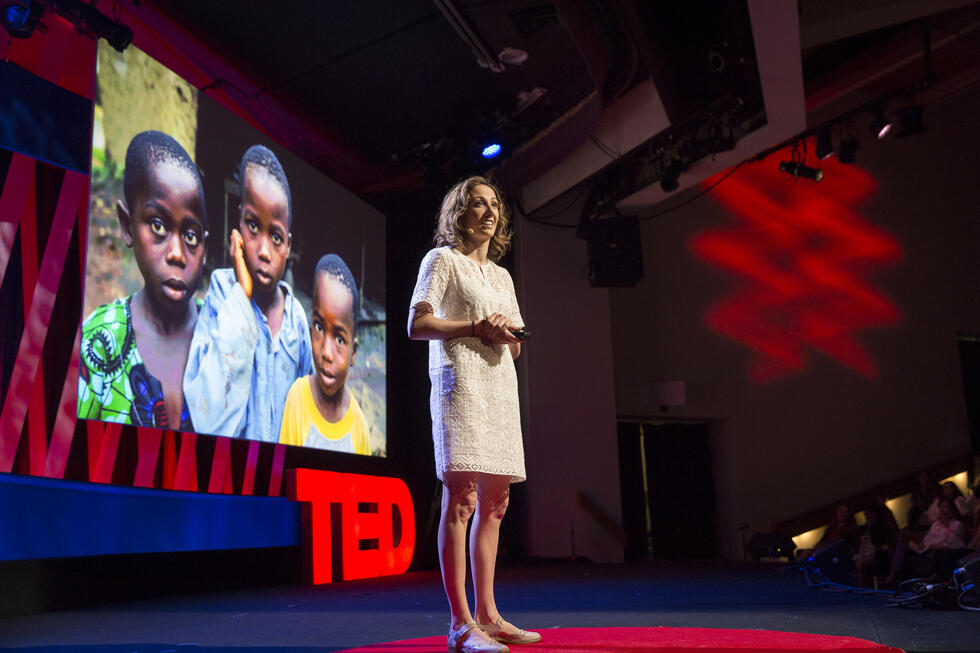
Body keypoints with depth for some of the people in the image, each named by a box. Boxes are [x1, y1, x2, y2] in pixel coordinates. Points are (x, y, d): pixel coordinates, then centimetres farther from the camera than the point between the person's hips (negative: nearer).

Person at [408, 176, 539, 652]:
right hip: (459, 382, -7)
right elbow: (417, 325, -6)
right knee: (460, 498, -13)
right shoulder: (442, 260, 5)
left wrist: (507, 333, 0)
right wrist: (476, 327, -11)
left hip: (501, 386, 7)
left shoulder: (502, 277, 24)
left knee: (494, 505, 6)